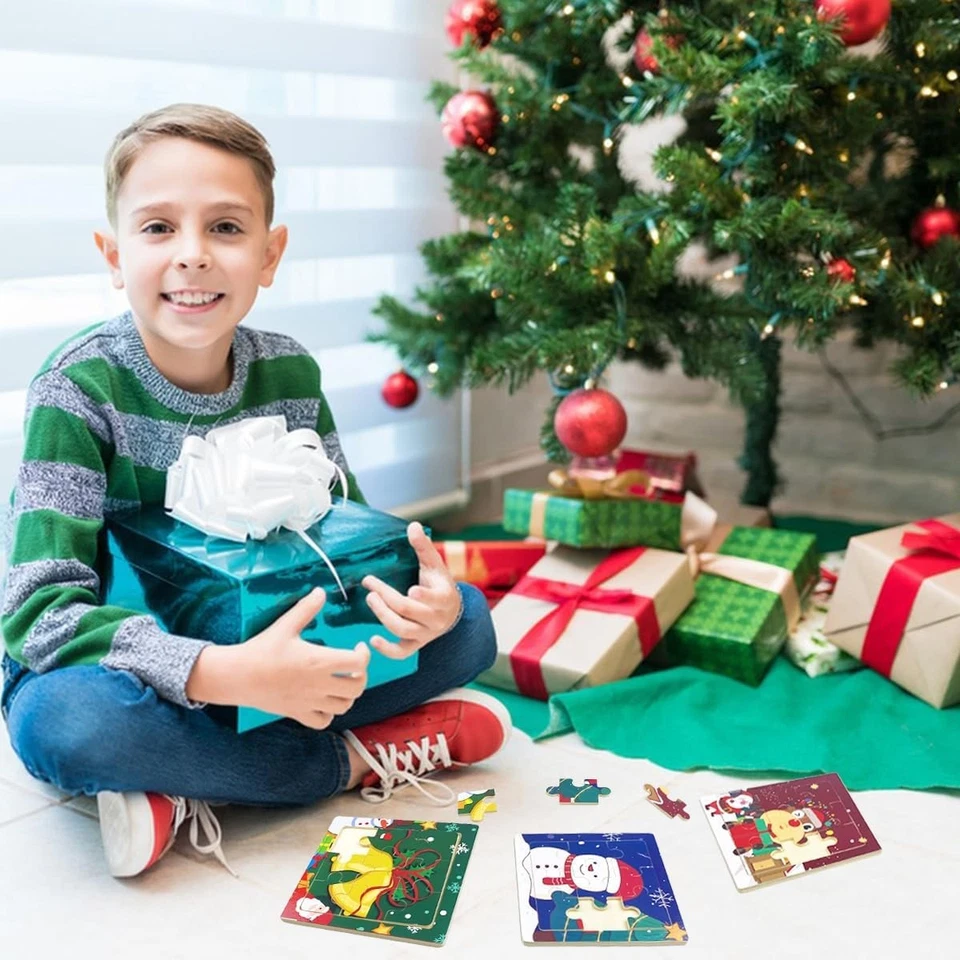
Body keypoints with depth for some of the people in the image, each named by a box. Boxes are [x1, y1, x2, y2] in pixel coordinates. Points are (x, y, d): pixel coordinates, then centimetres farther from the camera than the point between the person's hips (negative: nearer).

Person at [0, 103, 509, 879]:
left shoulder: (289, 373, -6)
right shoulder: (83, 386, -19)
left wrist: (420, 596, -23)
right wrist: (225, 673, -40)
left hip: (258, 653, 4)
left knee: (464, 622, -9)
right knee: (63, 716, -38)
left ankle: (189, 794, -19)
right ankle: (359, 760, -17)